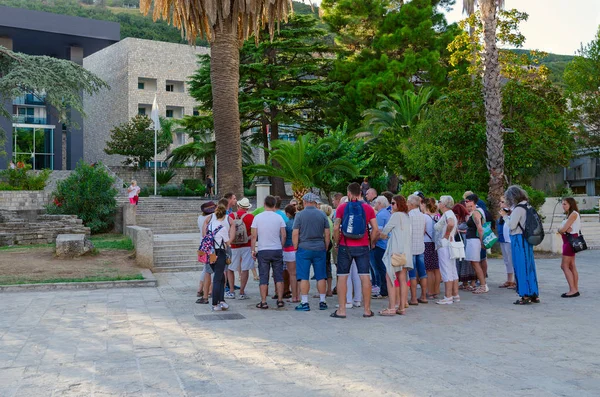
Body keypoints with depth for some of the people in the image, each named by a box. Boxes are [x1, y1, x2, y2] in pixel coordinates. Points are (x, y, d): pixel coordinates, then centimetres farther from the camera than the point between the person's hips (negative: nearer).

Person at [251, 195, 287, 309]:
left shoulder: (257, 217, -3)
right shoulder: (279, 218, -1)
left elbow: (254, 236, -3)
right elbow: (283, 236, 1)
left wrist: (253, 250, 5)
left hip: (263, 251, -1)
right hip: (277, 250, 1)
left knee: (263, 278, 4)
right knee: (279, 277, 9)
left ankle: (263, 302, 4)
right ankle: (280, 301, 11)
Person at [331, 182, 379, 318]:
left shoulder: (342, 207, -2)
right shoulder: (368, 208, 2)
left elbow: (336, 228, -9)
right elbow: (376, 230, -2)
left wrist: (337, 242, 5)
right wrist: (371, 243, 11)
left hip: (345, 246, -1)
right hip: (362, 247, 1)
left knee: (342, 277, 5)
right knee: (365, 277, 4)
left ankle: (341, 310, 6)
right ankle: (367, 310, 8)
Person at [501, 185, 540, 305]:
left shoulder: (518, 208, -15)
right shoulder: (526, 206, 12)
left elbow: (512, 225, -16)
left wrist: (505, 216, -2)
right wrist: (510, 214, 10)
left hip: (518, 239, -9)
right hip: (527, 238, 9)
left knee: (521, 267, -2)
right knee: (529, 266, 12)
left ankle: (526, 296, 2)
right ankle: (534, 295, 18)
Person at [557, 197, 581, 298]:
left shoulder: (574, 214, -11)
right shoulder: (569, 215, 18)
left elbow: (563, 229, -18)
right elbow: (561, 229, 6)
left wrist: (562, 229, 2)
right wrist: (565, 229, -14)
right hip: (567, 240, 10)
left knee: (564, 266, -10)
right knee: (571, 266, 9)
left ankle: (573, 290, -10)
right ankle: (575, 289, 12)